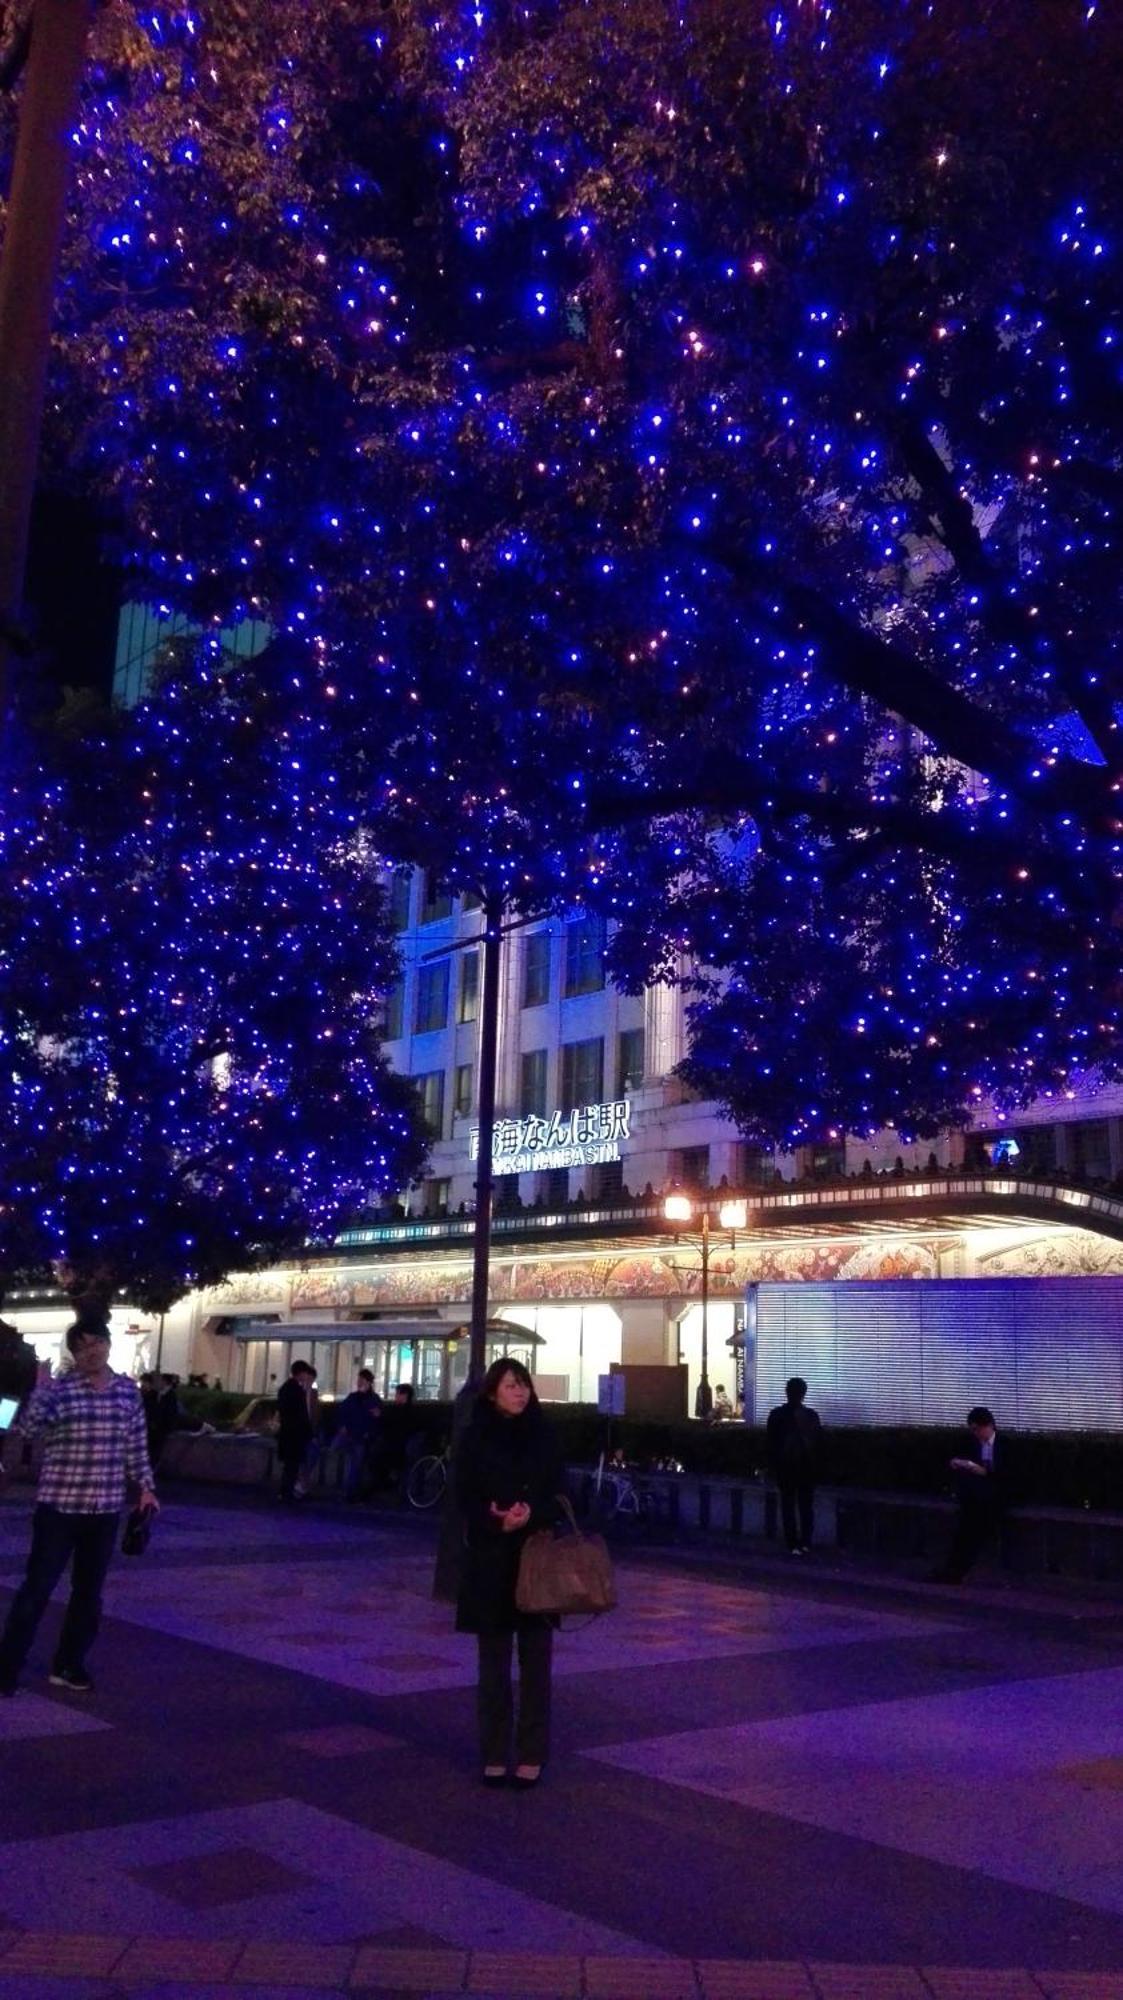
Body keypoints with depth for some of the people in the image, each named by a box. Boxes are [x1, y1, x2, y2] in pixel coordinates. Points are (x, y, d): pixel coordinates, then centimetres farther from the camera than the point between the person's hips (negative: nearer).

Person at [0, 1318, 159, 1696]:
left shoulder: (129, 1391, 4)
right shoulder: (59, 1389, -9)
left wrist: (145, 1488, 11)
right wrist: (41, 1388, -35)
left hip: (105, 1509, 4)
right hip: (59, 1506, -4)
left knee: (89, 1591, 12)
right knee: (38, 1587, -2)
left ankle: (69, 1665, 26)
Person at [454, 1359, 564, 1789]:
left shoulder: (544, 1435, 2)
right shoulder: (475, 1438, -2)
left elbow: (557, 1496, 1)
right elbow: (466, 1499, -3)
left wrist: (530, 1515, -19)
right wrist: (497, 1521, -22)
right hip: (490, 1562, -1)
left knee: (535, 1662, 3)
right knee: (493, 1662, 6)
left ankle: (531, 1755, 13)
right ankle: (494, 1755, 16)